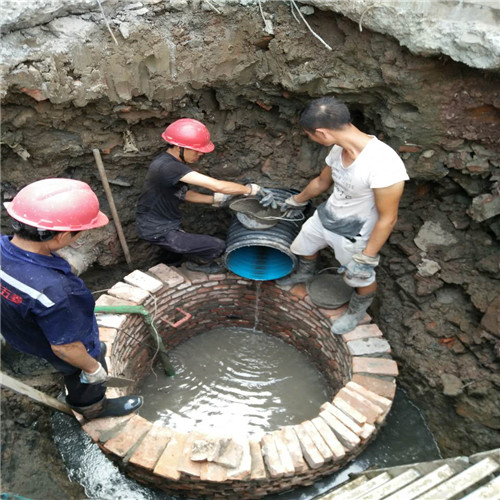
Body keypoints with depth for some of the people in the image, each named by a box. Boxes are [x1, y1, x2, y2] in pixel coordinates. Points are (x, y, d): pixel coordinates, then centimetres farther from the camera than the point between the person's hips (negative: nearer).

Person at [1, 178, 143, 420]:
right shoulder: (52, 290, -47)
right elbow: (65, 347, -31)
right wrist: (93, 368, -11)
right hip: (60, 350, -5)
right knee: (86, 384, 28)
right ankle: (94, 408, 58)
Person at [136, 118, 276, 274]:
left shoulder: (172, 162, 1)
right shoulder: (168, 167, -31)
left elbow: (183, 193, 9)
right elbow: (217, 186, -34)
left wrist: (215, 199, -1)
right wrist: (253, 189, -24)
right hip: (158, 232, -9)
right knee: (218, 246, -6)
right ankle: (196, 263, 20)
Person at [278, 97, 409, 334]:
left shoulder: (384, 164, -37)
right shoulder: (340, 148, -14)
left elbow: (387, 219, -26)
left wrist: (366, 259, -19)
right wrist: (296, 201, 22)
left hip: (354, 234, -6)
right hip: (324, 217, 7)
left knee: (360, 278, 18)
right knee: (303, 247, 28)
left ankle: (358, 309, 52)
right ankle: (305, 273, 62)